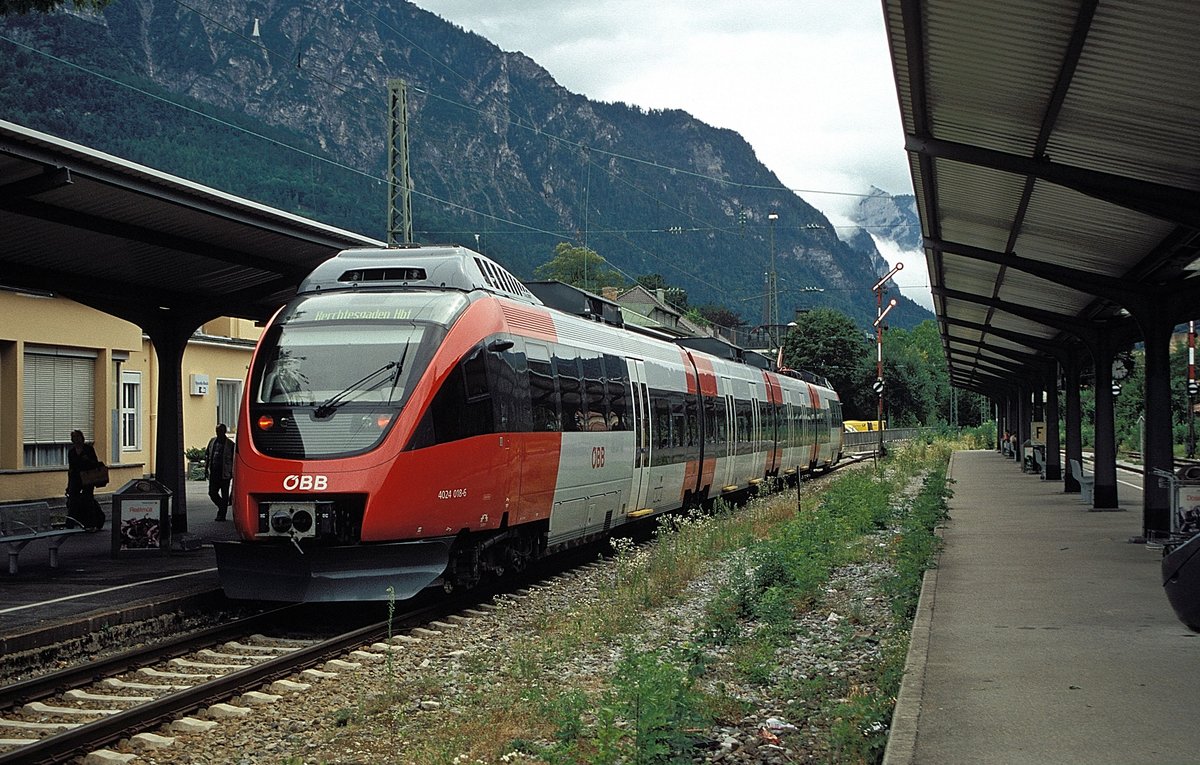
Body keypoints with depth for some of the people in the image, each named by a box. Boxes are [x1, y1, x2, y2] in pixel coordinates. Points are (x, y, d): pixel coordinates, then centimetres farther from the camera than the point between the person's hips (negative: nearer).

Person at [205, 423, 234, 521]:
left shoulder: (230, 444, -2)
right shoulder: (212, 441, 10)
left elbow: (233, 460, -1)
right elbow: (207, 455, 16)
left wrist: (232, 472, -6)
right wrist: (206, 469, 10)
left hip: (224, 474, -4)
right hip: (213, 473, 4)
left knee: (224, 495, 0)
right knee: (212, 493, 5)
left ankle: (221, 515, 7)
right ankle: (222, 508, 27)